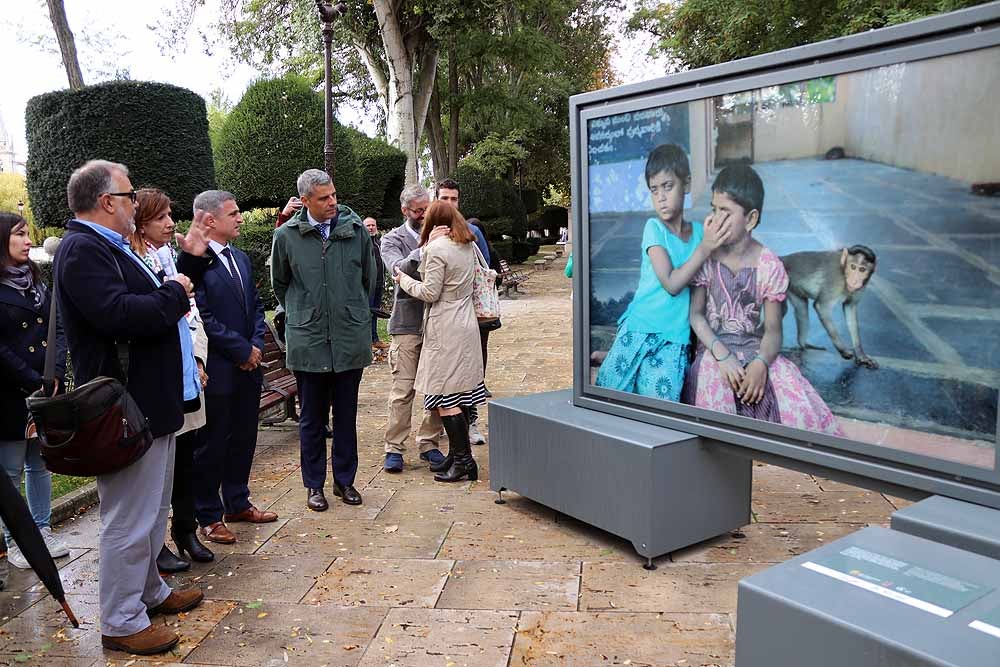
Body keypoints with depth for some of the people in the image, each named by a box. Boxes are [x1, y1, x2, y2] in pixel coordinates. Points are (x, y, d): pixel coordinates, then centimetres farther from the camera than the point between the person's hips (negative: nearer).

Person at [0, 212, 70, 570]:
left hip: (47, 389, 6)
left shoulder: (36, 281, 11)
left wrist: (55, 375, -7)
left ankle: (42, 529, 24)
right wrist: (33, 382, -14)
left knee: (41, 462, 13)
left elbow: (57, 328, 6)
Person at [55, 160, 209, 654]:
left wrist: (191, 262, 12)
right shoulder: (82, 250, -17)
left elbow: (153, 306, 18)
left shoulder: (111, 247, 15)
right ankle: (121, 623, 14)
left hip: (152, 403, 11)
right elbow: (120, 314, -32)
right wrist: (174, 293, -16)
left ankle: (149, 591, 38)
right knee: (129, 519, 0)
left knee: (152, 511, 22)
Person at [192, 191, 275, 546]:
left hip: (248, 367, 8)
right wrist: (243, 350, -13)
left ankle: (237, 503, 32)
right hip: (216, 370, -8)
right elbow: (202, 316, -19)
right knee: (211, 445, 5)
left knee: (243, 439, 17)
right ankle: (209, 516, 19)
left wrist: (257, 346, 0)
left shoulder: (241, 258, 13)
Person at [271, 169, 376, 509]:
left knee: (346, 416, 12)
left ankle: (345, 479, 26)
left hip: (351, 341, 1)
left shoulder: (357, 230, -1)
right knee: (311, 418, 10)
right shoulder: (286, 236, -3)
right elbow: (279, 283, 12)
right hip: (307, 342, -1)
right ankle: (314, 484, 23)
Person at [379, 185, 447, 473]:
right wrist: (425, 248, -29)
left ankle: (428, 443, 18)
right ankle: (394, 448, 7)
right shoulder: (392, 240, 3)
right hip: (407, 323, -3)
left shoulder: (439, 235, 10)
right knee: (402, 389, -3)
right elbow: (399, 269, -16)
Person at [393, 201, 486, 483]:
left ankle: (463, 460, -1)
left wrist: (404, 280, 2)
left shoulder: (436, 248, -13)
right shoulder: (469, 246, 11)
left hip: (445, 329, -8)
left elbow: (430, 293, -14)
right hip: (466, 324, 9)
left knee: (445, 398, -3)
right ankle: (458, 454, 20)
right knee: (458, 395, 13)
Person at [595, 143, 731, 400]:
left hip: (674, 340, 2)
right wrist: (704, 247, -15)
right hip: (640, 331, -2)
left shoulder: (700, 231, 7)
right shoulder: (654, 227, -4)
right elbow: (671, 284, -14)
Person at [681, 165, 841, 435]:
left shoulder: (769, 266, -3)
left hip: (756, 350, 1)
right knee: (716, 401, -30)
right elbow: (696, 314, -3)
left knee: (800, 406, -21)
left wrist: (760, 363, -24)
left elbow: (773, 329, -3)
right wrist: (722, 356, -18)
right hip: (713, 349, -1)